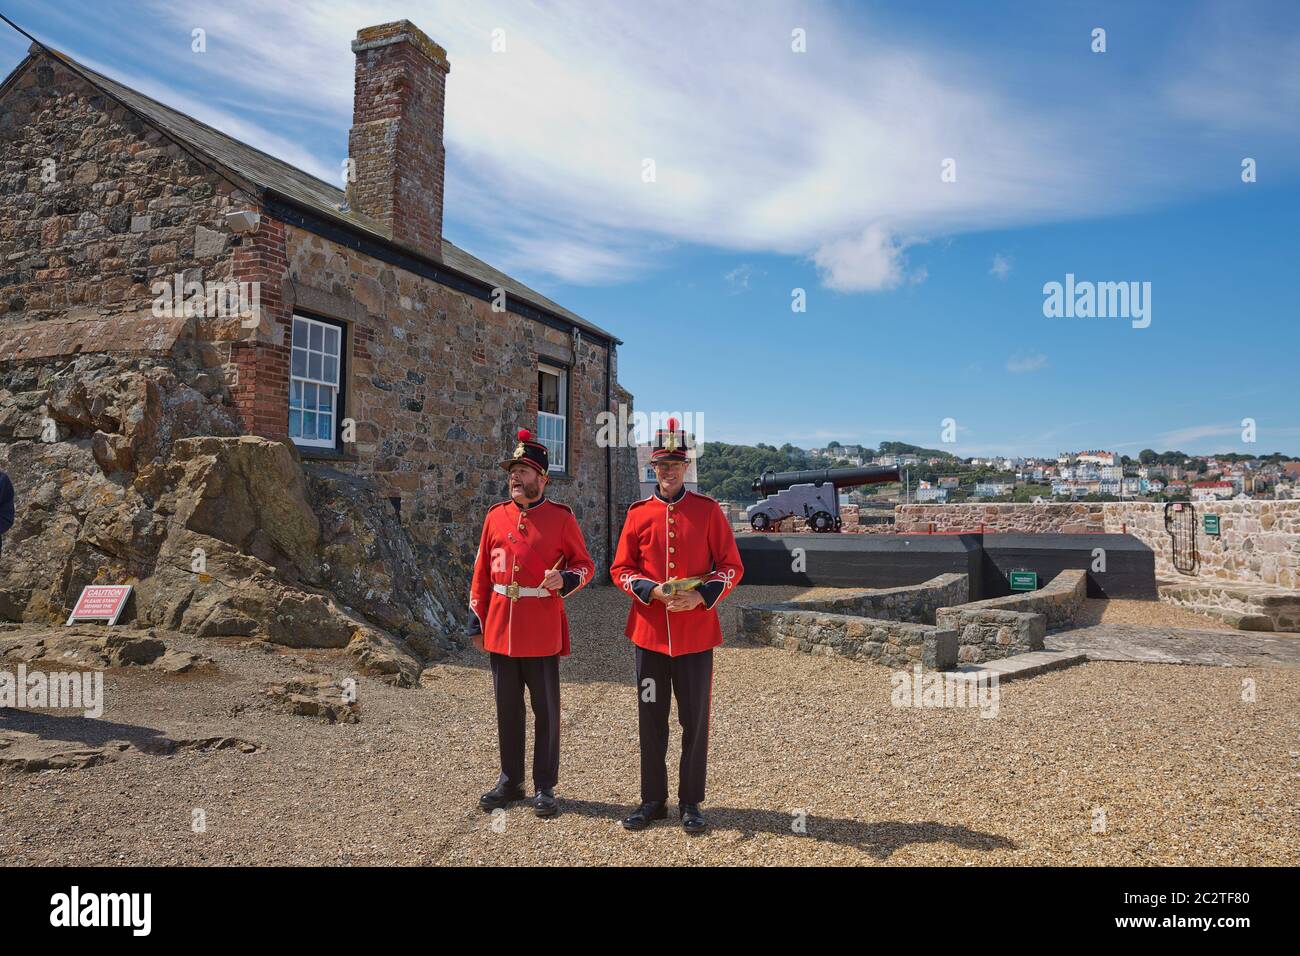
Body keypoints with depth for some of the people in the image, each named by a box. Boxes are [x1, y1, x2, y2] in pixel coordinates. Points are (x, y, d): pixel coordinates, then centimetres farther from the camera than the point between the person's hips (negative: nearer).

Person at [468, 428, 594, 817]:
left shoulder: (562, 517, -3)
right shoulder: (496, 515, 7)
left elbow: (584, 565, 2)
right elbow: (482, 571, 10)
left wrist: (564, 579, -20)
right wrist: (477, 621, 8)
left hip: (542, 631, -3)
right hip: (500, 628, 3)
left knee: (546, 711, 6)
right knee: (507, 709, 13)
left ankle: (545, 787, 19)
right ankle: (510, 781, 28)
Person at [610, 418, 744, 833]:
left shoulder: (709, 510, -1)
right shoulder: (638, 514, 3)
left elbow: (731, 566, -1)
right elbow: (620, 569, 5)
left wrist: (702, 596, -17)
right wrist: (652, 591, -13)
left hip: (695, 632, -1)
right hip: (649, 631, 2)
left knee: (695, 720, 7)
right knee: (652, 720, 10)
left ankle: (691, 803, 23)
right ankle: (653, 800, 26)